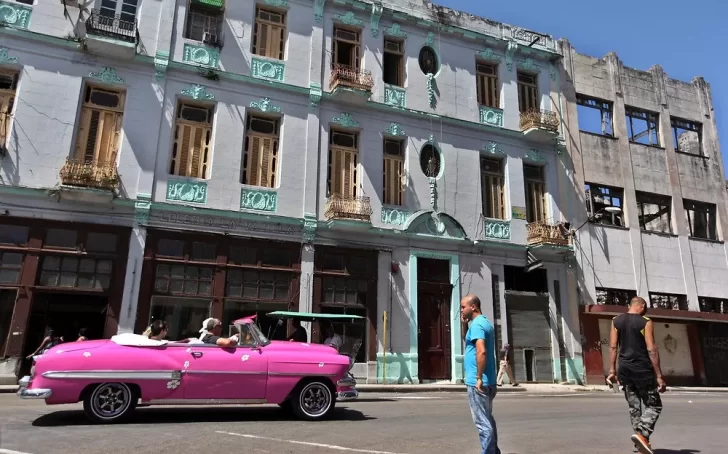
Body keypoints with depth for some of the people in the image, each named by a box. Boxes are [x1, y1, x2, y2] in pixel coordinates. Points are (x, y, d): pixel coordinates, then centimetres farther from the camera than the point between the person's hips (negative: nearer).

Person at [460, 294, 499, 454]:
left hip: (477, 382, -10)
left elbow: (481, 351, -28)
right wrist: (464, 324, 12)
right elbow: (468, 340, 27)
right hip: (489, 381, 10)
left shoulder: (476, 324, -16)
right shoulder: (486, 322, 15)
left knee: (482, 422, -3)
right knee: (488, 419, 19)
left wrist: (478, 378, -23)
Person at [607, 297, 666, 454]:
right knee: (654, 405, 6)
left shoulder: (616, 321, 6)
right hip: (642, 369, -5)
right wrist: (659, 376, -10)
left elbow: (613, 347, 3)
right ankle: (641, 434, -13)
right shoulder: (645, 322, -7)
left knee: (633, 406, 14)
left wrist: (612, 370, 6)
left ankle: (641, 441, 17)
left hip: (624, 369, 5)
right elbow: (652, 350, -12)